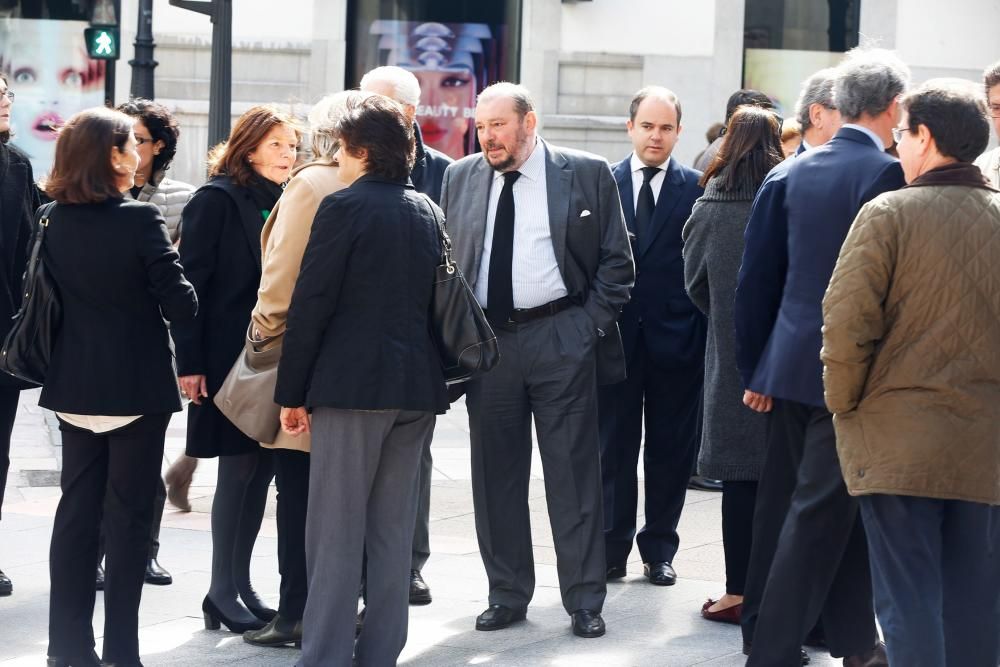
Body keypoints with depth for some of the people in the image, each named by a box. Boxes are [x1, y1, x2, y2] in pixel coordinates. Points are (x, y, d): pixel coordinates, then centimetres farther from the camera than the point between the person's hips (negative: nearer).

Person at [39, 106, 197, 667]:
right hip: (137, 387, -5)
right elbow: (181, 304, -15)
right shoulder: (140, 220, -16)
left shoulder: (55, 223, -1)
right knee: (129, 515, 3)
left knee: (77, 510, 12)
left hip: (75, 386, 5)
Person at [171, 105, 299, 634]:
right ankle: (222, 592, 4)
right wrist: (189, 362, -16)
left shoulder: (283, 204, 12)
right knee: (239, 468, -4)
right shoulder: (217, 200, -7)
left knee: (261, 468, 7)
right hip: (229, 357, -6)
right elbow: (191, 281, -11)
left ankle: (241, 583, 15)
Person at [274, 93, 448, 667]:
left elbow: (311, 303, -10)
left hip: (352, 382, -6)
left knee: (337, 533, -3)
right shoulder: (429, 212, 12)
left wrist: (293, 392, -6)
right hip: (418, 384, 6)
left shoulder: (344, 207, -8)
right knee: (394, 531, 10)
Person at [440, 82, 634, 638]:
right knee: (496, 474, 8)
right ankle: (508, 594, 17)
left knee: (574, 472, -1)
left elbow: (616, 260, 1)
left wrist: (591, 324, -6)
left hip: (562, 340, -3)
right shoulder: (461, 179, 9)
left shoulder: (587, 174, -1)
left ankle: (585, 600, 4)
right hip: (485, 339, 4)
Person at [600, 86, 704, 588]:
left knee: (671, 451, 6)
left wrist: (701, 336, -7)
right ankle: (612, 549, 14)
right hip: (616, 334, 1)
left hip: (676, 339, -1)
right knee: (613, 447, 6)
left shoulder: (696, 188, 1)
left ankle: (659, 550, 17)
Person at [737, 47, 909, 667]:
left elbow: (762, 271, 11)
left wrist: (757, 366, 17)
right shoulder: (885, 172, -15)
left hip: (792, 359, 8)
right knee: (820, 514, -2)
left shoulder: (802, 168, 8)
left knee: (839, 507, 17)